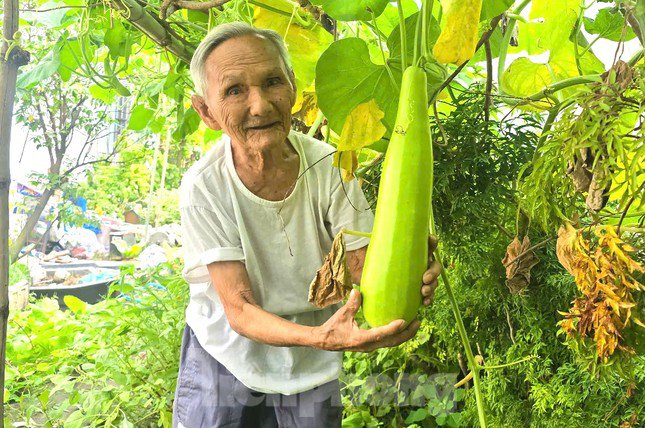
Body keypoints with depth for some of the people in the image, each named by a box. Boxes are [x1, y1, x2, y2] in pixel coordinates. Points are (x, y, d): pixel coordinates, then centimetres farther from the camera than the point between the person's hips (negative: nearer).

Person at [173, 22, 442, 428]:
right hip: (226, 357, -1)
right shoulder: (204, 187, -24)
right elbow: (239, 310, -24)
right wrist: (321, 337, -43)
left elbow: (364, 271, -15)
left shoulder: (329, 167, -21)